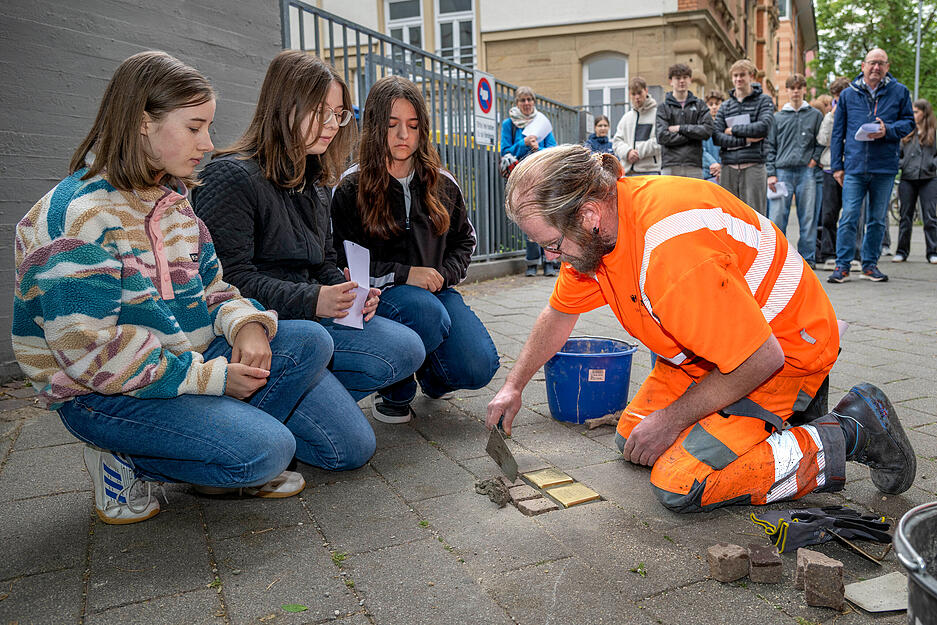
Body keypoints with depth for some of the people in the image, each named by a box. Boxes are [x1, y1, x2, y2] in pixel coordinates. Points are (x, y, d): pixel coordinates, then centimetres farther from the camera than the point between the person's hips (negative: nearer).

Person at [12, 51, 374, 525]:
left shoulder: (174, 200, 9)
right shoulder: (76, 217, -19)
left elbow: (211, 287, 13)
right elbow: (90, 351, -25)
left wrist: (246, 323, -11)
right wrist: (211, 377, -22)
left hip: (189, 359, 8)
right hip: (102, 394, -8)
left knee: (309, 342, -7)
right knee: (264, 450, -25)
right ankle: (125, 462, -2)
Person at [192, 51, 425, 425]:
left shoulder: (314, 184, 16)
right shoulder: (232, 177, -12)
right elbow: (230, 278, -19)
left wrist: (351, 292, -2)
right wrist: (312, 300, -25)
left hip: (309, 319, 9)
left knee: (407, 349, -9)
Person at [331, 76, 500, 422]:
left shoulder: (441, 183, 11)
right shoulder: (351, 189, -1)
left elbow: (465, 241, 20)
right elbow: (342, 262, -5)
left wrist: (443, 274, -1)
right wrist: (403, 274, -15)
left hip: (437, 290, 4)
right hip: (381, 294, -4)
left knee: (478, 369, -20)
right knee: (427, 313, -40)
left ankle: (431, 374, 19)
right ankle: (395, 390, -8)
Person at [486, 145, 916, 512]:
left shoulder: (673, 251, -38)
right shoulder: (590, 229, -9)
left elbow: (762, 358, -30)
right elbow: (559, 312, 11)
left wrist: (671, 420, -19)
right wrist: (513, 386, 14)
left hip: (782, 348, -9)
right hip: (718, 347, 9)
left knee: (680, 486, -19)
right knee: (632, 438, 10)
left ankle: (852, 432, -4)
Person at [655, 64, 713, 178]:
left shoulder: (699, 105, 14)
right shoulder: (663, 108, 8)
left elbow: (707, 130, 0)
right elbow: (662, 137, -6)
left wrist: (681, 128, -4)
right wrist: (692, 135, -5)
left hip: (694, 166, 2)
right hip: (670, 167, -2)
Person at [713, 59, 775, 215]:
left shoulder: (764, 100, 7)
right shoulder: (725, 106, 15)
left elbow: (764, 127, -10)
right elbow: (716, 137, 2)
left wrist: (733, 130, -4)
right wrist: (744, 139, -9)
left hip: (753, 167, -3)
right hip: (728, 168, 3)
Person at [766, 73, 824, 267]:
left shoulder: (815, 115, 10)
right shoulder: (778, 117, 10)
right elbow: (770, 147, 7)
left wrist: (814, 158, -4)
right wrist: (771, 173, -1)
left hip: (806, 172, 0)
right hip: (783, 172, 0)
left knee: (807, 218, 1)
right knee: (777, 217, -7)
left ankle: (808, 257, 8)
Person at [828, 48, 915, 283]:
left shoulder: (899, 92, 6)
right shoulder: (848, 94, 7)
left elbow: (909, 122, 10)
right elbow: (837, 132, 10)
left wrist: (888, 131, -12)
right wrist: (837, 165, 5)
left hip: (885, 168, 1)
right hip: (854, 167, -1)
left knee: (877, 219, 8)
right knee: (848, 217, -6)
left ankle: (870, 265, 18)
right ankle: (842, 266, -1)